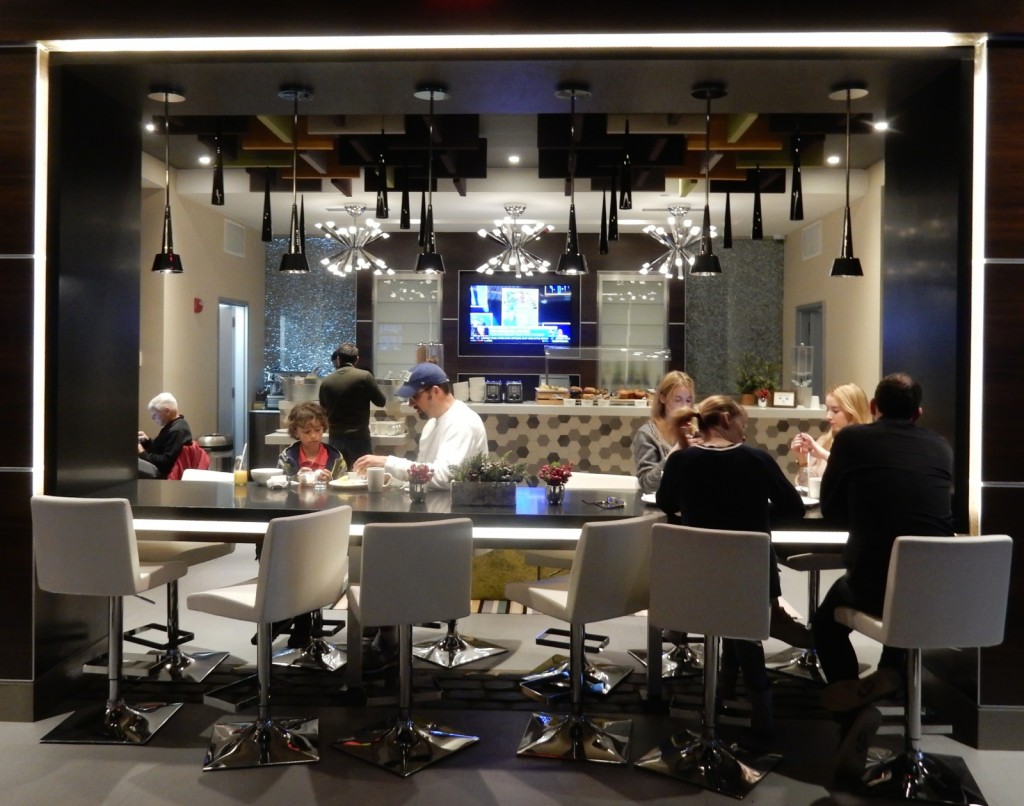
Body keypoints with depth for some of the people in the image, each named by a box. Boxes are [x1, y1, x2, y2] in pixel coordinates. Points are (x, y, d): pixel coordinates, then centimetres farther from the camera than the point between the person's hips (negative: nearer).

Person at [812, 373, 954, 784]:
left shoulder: (852, 438, 2)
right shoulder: (941, 447, 10)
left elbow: (831, 510, 12)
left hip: (873, 583, -3)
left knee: (826, 619, 28)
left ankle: (854, 710, 8)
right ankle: (890, 671, 18)